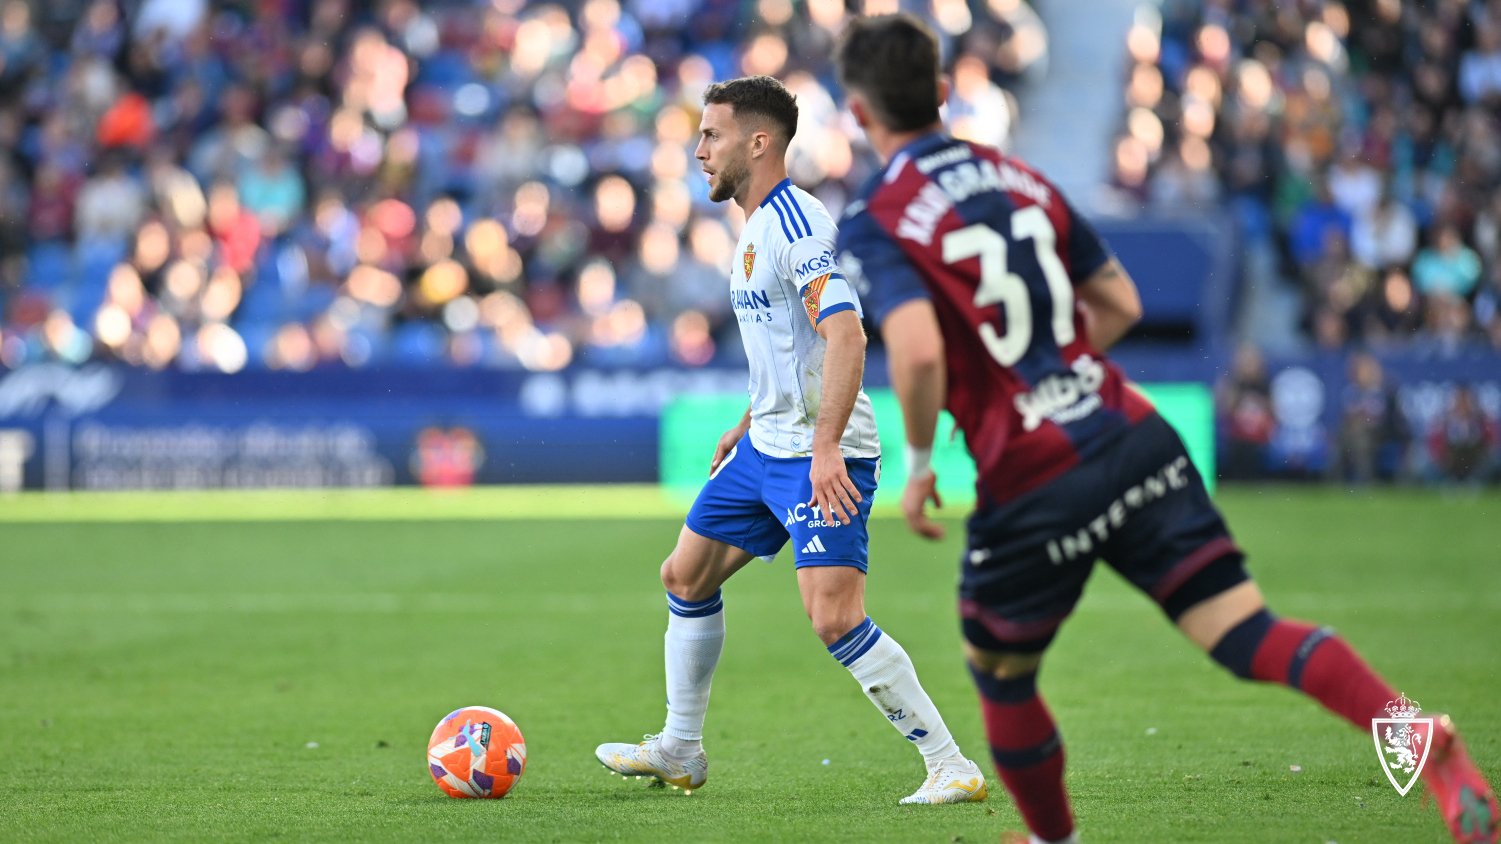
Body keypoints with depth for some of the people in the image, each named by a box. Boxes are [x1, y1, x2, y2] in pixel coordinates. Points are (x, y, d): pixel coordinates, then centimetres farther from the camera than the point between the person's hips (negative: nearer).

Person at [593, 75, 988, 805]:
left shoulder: (796, 223, -18)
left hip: (823, 459, -10)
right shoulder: (757, 225, 13)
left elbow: (844, 336, -29)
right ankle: (679, 751, 31)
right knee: (686, 576, 17)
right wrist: (749, 423, 27)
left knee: (836, 621, -19)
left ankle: (951, 768, -12)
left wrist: (826, 448, -34)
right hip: (767, 447, 10)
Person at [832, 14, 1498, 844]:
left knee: (999, 675, 21)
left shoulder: (872, 224, -5)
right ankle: (1427, 741, -26)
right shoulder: (1019, 178, 16)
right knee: (1247, 633, -5)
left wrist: (918, 465, -5)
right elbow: (1119, 302, 21)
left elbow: (919, 352, -21)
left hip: (1032, 486, -5)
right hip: (1132, 434, 5)